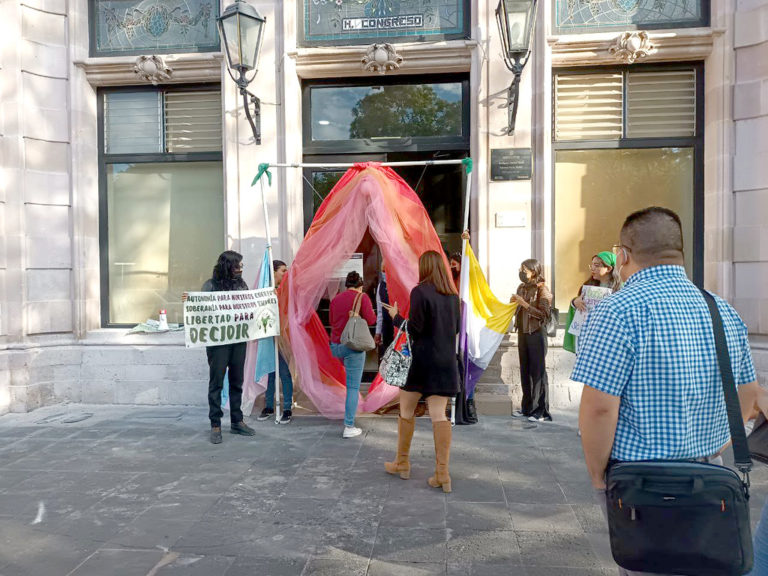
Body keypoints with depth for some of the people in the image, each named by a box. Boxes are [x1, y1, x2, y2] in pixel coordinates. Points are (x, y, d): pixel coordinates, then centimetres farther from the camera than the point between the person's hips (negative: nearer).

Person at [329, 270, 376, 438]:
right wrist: (375, 316, 10)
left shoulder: (335, 299, 9)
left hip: (335, 346, 6)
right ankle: (349, 427, -2)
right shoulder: (362, 297, -5)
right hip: (353, 345, -6)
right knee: (353, 387, -2)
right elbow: (370, 320, -11)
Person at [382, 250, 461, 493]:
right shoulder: (452, 295, 6)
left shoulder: (420, 291, -12)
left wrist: (396, 316, 1)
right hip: (445, 361, 5)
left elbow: (414, 330, -14)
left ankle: (402, 464, 25)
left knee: (406, 411, 12)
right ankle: (442, 474, 1)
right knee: (439, 415, 4)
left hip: (420, 360, -5)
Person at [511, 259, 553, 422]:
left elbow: (544, 314, -15)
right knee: (525, 370, 11)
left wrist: (525, 304, -20)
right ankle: (527, 407, 21)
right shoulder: (521, 287, 10)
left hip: (536, 333, -7)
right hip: (522, 332, 7)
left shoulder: (542, 289, -9)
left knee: (538, 371, -4)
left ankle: (542, 411, 3)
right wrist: (514, 302, -2)